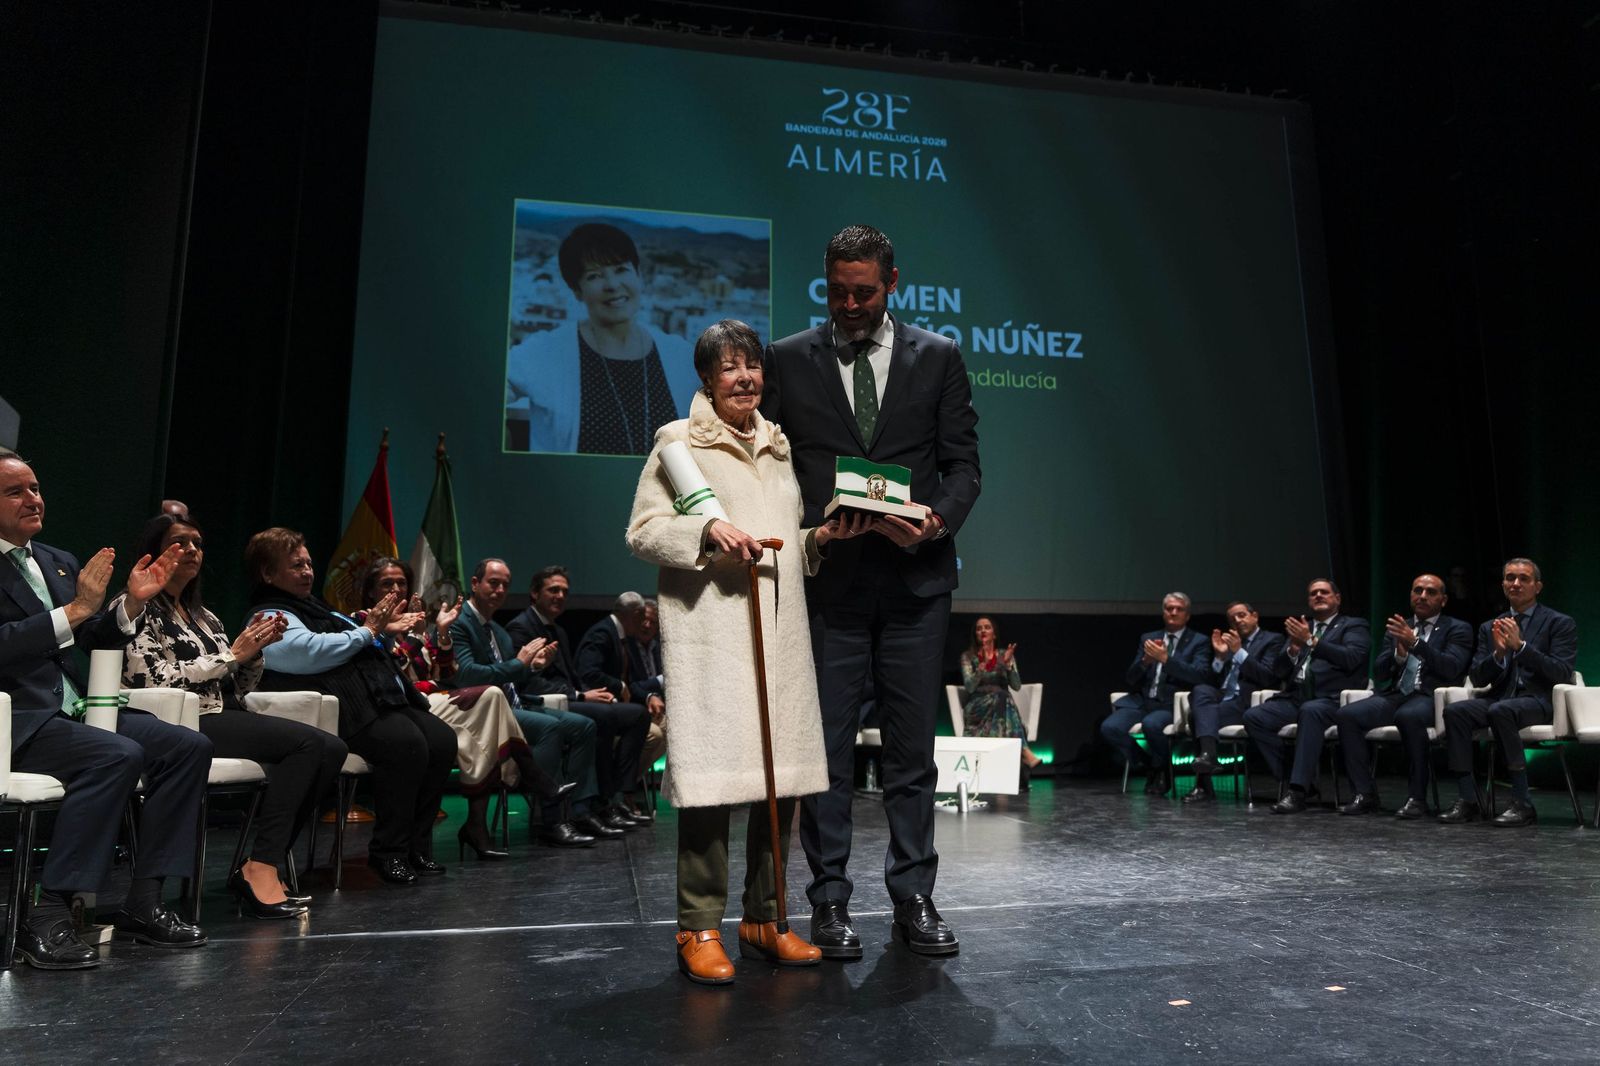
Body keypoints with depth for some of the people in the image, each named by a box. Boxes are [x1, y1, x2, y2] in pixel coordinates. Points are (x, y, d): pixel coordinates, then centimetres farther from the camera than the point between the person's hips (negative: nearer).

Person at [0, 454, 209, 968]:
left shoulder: (59, 562, 18)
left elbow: (93, 638, 19)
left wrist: (133, 603, 2)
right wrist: (75, 610, -23)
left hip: (75, 710, 8)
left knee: (189, 745, -10)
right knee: (118, 756, -32)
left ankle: (144, 902, -7)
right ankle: (47, 912, -22)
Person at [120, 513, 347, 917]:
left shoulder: (202, 615, 24)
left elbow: (239, 688, 21)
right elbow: (157, 680, -14)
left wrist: (255, 649, 2)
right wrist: (232, 654, -10)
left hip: (224, 718, 8)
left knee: (331, 749, -15)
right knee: (308, 742, -26)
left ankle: (260, 866, -12)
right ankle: (261, 869, -23)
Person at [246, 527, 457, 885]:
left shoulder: (311, 606, 29)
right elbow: (313, 652, -19)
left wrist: (379, 628, 17)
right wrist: (367, 631, -8)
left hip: (379, 699, 10)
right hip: (341, 710, -10)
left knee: (442, 740, -9)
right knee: (407, 743, -31)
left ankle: (415, 845, -2)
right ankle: (387, 851, -15)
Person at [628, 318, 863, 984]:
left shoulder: (779, 445, 22)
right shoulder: (678, 441, 4)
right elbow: (642, 531, -1)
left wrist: (820, 538, 8)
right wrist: (707, 531, -16)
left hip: (779, 628, 6)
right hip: (709, 629, -6)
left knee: (783, 776, 6)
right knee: (711, 775, -8)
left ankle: (764, 920, 19)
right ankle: (700, 929, 5)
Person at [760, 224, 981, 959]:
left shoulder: (937, 357, 8)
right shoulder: (788, 360, 6)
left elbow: (964, 463, 6)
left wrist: (938, 520, -14)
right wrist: (797, 533, -10)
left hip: (915, 579, 1)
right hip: (825, 580, 0)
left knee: (912, 746, 8)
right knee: (827, 746, 4)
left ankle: (913, 898, 20)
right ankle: (830, 903, 16)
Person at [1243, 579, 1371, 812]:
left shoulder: (1354, 626, 13)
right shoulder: (1299, 629, 25)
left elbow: (1351, 658, -8)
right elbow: (1278, 671, 16)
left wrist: (1311, 641, -11)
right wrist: (1293, 648, -3)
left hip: (1331, 699, -5)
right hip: (1296, 697, 5)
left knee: (1310, 711, -38)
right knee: (1253, 716, -21)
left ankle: (1298, 790, -36)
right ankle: (1298, 781, -13)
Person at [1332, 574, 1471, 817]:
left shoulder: (1457, 629, 10)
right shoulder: (1396, 629, 22)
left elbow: (1451, 668, -9)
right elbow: (1379, 674, 13)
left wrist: (1414, 643, -19)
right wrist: (1400, 652, -6)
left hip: (1430, 697, -4)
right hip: (1394, 695, 4)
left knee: (1408, 716, -39)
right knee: (1345, 715, -23)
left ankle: (1416, 797, -26)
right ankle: (1365, 794, -18)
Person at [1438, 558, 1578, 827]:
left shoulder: (1560, 623, 5)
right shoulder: (1490, 628, 17)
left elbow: (1563, 674, -8)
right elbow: (1478, 679, 10)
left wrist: (1520, 646, -17)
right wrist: (1498, 653, -9)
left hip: (1539, 700, -4)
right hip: (1499, 699, 4)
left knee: (1500, 711, -37)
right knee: (1454, 711, -26)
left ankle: (1522, 804, -29)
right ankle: (1468, 800, -24)